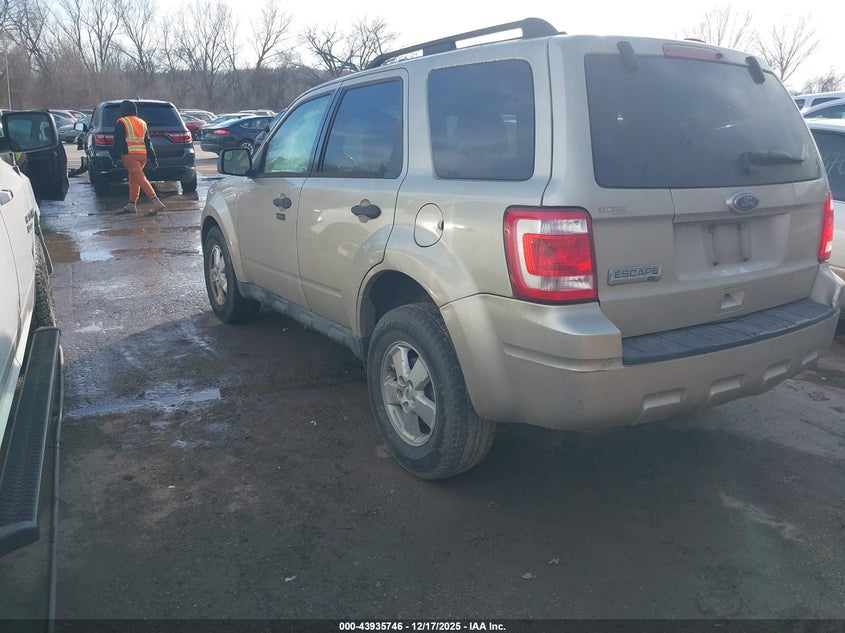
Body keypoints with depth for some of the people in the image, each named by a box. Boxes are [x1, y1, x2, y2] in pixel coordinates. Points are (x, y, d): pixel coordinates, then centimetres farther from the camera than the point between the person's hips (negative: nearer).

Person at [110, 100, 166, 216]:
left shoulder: (121, 123, -2)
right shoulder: (142, 123, 17)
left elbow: (118, 142, -7)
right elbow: (148, 143, 15)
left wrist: (115, 157, -3)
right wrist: (153, 159, 15)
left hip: (130, 155, -7)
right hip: (142, 154, 7)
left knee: (141, 179, -13)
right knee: (133, 179, 16)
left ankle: (156, 202, -26)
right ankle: (131, 205, 19)